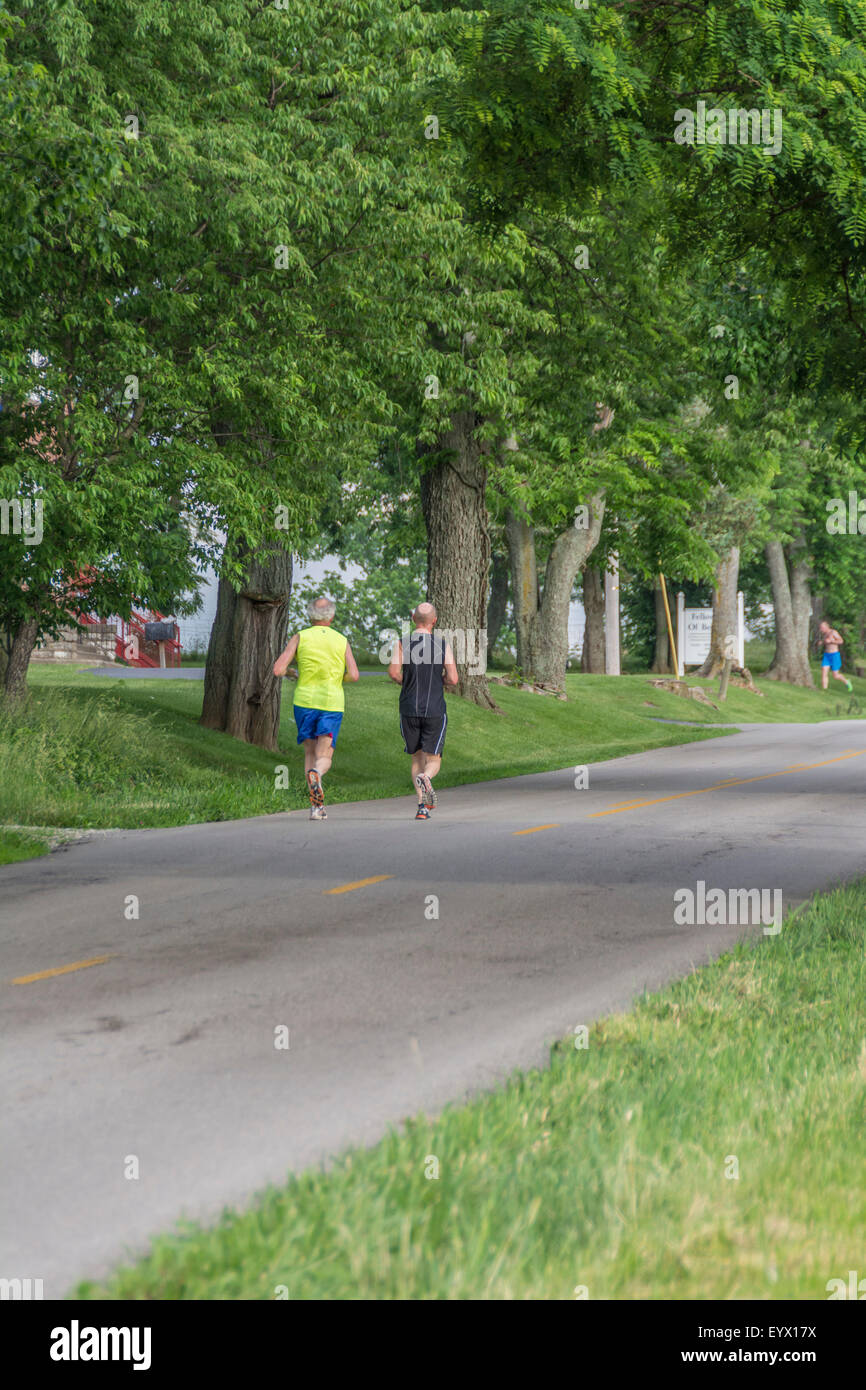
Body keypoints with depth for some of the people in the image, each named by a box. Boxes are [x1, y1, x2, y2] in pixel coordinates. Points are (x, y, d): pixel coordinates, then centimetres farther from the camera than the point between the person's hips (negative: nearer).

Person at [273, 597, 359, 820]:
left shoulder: (300, 637, 0)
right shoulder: (342, 641, 3)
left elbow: (278, 669, -6)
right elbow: (354, 675, -5)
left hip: (305, 701, 0)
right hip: (332, 702, 0)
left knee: (310, 753, 13)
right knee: (324, 758, 1)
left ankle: (316, 806, 3)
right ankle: (315, 775, -36)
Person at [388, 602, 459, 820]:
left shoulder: (402, 643, -1)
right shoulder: (443, 645, -2)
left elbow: (394, 672, -13)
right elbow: (453, 679, -7)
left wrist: (405, 682, 9)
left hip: (409, 710, 1)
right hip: (435, 710, -1)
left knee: (417, 759, 14)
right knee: (433, 760, 4)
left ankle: (422, 805, 0)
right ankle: (425, 778, -32)